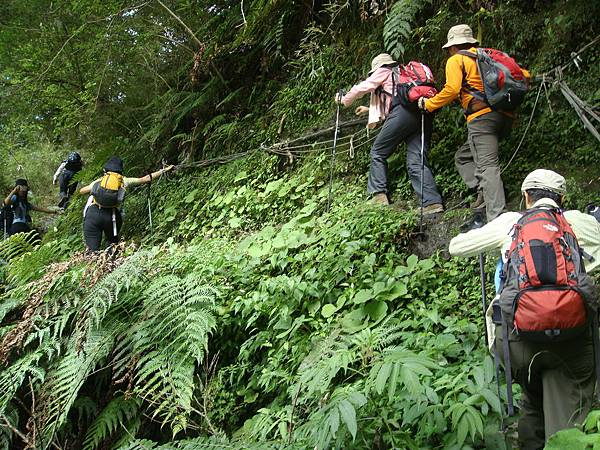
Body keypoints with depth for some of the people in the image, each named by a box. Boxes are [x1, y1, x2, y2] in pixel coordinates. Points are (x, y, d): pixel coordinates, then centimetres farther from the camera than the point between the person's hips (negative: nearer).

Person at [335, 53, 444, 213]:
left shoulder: (384, 72, 18)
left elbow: (362, 88, 19)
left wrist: (345, 100, 37)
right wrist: (370, 109, 61)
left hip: (403, 113, -7)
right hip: (424, 117, 7)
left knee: (378, 152, 5)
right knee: (417, 161, 0)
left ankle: (379, 195, -4)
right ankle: (433, 202, -14)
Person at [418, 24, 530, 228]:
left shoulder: (456, 61, 7)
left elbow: (452, 89, -8)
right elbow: (523, 75, 24)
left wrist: (428, 104, 3)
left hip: (482, 117, -7)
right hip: (505, 117, 8)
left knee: (487, 165, -16)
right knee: (463, 157, 19)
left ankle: (497, 218, -27)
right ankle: (485, 193, -2)